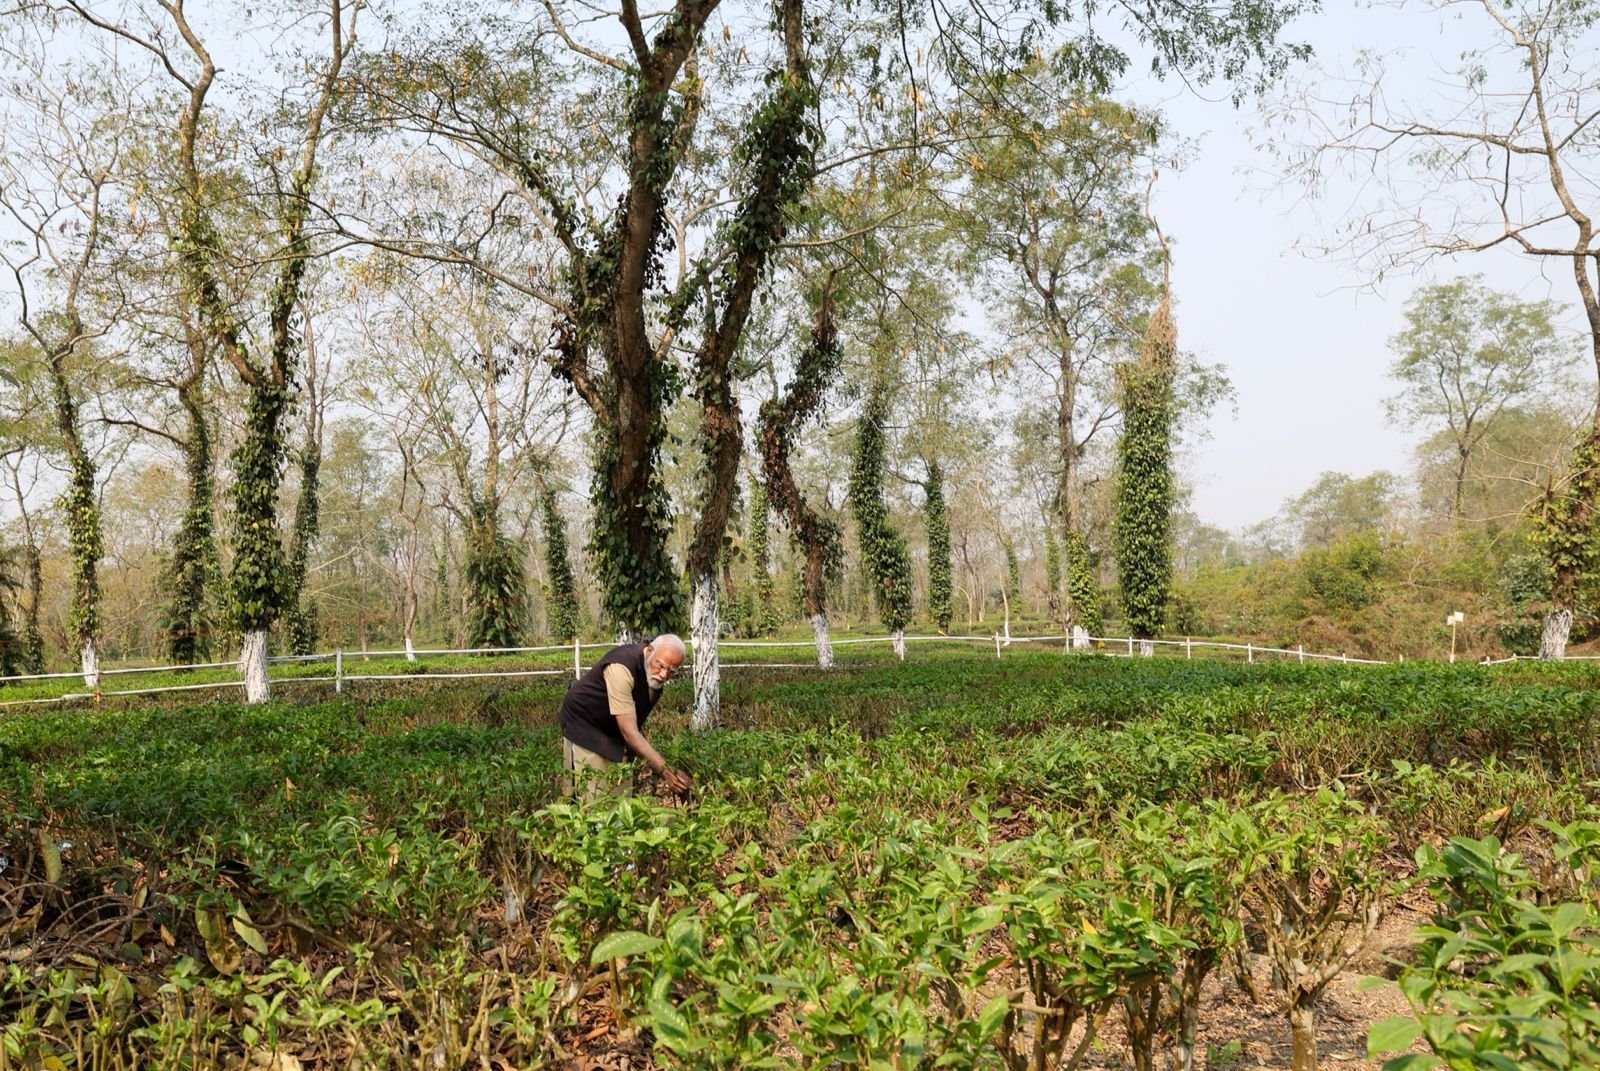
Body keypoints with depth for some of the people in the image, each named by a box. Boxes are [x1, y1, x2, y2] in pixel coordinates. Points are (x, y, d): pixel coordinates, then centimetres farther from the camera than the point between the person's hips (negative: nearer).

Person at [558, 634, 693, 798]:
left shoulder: (656, 674, -10)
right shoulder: (621, 667, -34)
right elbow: (629, 731, -37)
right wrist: (665, 771, -41)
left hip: (615, 730, 7)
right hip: (583, 724, -7)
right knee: (590, 794, -12)